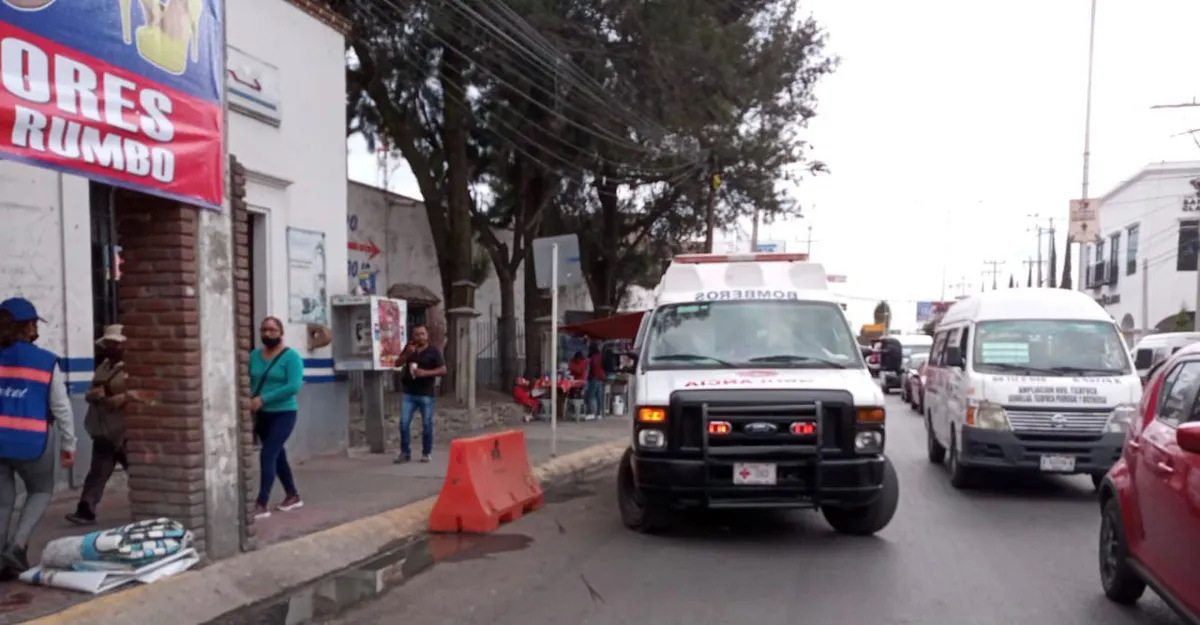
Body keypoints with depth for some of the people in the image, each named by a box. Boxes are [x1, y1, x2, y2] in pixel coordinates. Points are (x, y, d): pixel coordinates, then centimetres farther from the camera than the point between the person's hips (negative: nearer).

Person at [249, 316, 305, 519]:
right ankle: (293, 496, 30)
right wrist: (249, 399, -16)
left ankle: (262, 504, -7)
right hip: (261, 415, 6)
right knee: (277, 455, 15)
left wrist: (263, 399, -24)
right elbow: (248, 382, 6)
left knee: (267, 455, -13)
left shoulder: (291, 356, -11)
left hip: (283, 414, -6)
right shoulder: (254, 356, 6)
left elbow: (294, 386, -20)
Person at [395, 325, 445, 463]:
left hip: (426, 394, -3)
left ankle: (426, 452, 16)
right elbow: (398, 363, 6)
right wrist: (407, 354, -12)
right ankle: (405, 452, 11)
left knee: (427, 424, 4)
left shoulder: (434, 351, -3)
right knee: (404, 423, 0)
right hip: (408, 393, 3)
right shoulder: (409, 348, 10)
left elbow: (443, 370, -6)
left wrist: (425, 372, -19)